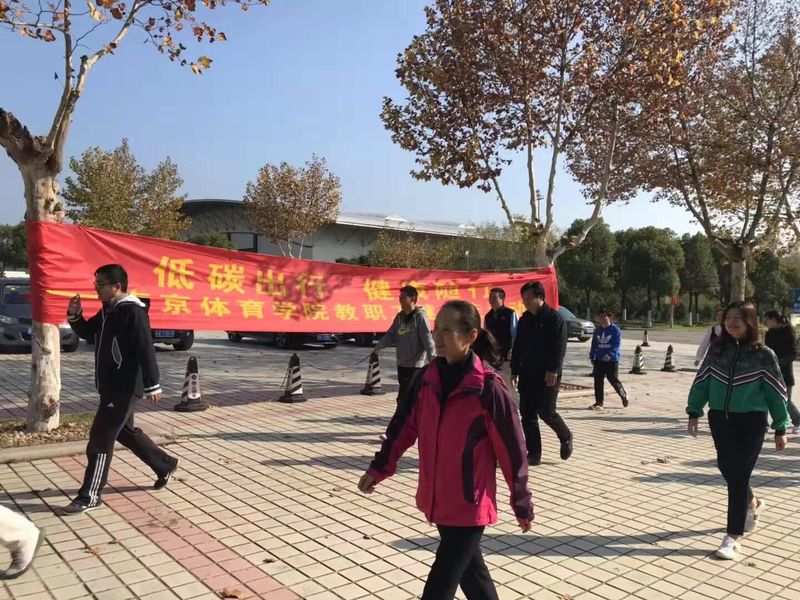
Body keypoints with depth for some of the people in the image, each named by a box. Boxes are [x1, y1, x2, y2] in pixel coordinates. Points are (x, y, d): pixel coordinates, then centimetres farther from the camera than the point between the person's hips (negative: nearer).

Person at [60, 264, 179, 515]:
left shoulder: (133, 312, -18)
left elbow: (146, 351, -21)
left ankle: (90, 496, 3)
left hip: (125, 387, -10)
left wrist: (152, 385, -22)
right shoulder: (108, 311, 12)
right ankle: (166, 465, 33)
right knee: (125, 432, 19)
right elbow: (86, 332, 22)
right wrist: (74, 315, 1)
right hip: (111, 385, 10)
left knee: (100, 438, -7)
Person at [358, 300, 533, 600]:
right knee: (469, 569, 23)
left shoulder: (489, 387, -17)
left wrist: (522, 504, -3)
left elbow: (511, 450, -10)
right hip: (437, 499, 6)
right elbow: (403, 427, 8)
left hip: (469, 505, -5)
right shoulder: (426, 379, -1)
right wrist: (378, 469, 4)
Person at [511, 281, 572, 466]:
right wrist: (514, 371, 12)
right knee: (527, 414, 4)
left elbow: (560, 347, -13)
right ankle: (533, 454, 12)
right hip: (527, 374, 6)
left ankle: (566, 437, 23)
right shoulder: (524, 320, 12)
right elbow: (517, 347, 16)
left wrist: (553, 370, -19)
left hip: (547, 375, -6)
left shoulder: (554, 318, -7)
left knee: (546, 411, -6)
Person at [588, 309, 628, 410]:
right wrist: (592, 356, 12)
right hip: (599, 360, 6)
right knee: (598, 381, 1)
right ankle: (599, 402, 7)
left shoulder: (615, 330, -7)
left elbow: (616, 345, -14)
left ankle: (624, 395, 26)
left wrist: (609, 355, -25)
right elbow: (594, 344, 17)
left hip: (612, 360, -6)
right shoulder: (597, 330, 11)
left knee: (613, 380, -1)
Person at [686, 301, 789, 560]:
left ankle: (734, 537, 4)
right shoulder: (717, 349, 2)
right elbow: (701, 382, 7)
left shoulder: (763, 355, -8)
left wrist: (780, 428, -1)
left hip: (750, 421, -4)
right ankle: (752, 504, 46)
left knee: (739, 475, -4)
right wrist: (694, 413, 5)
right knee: (727, 468, 14)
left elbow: (776, 392, -3)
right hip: (720, 418, 4)